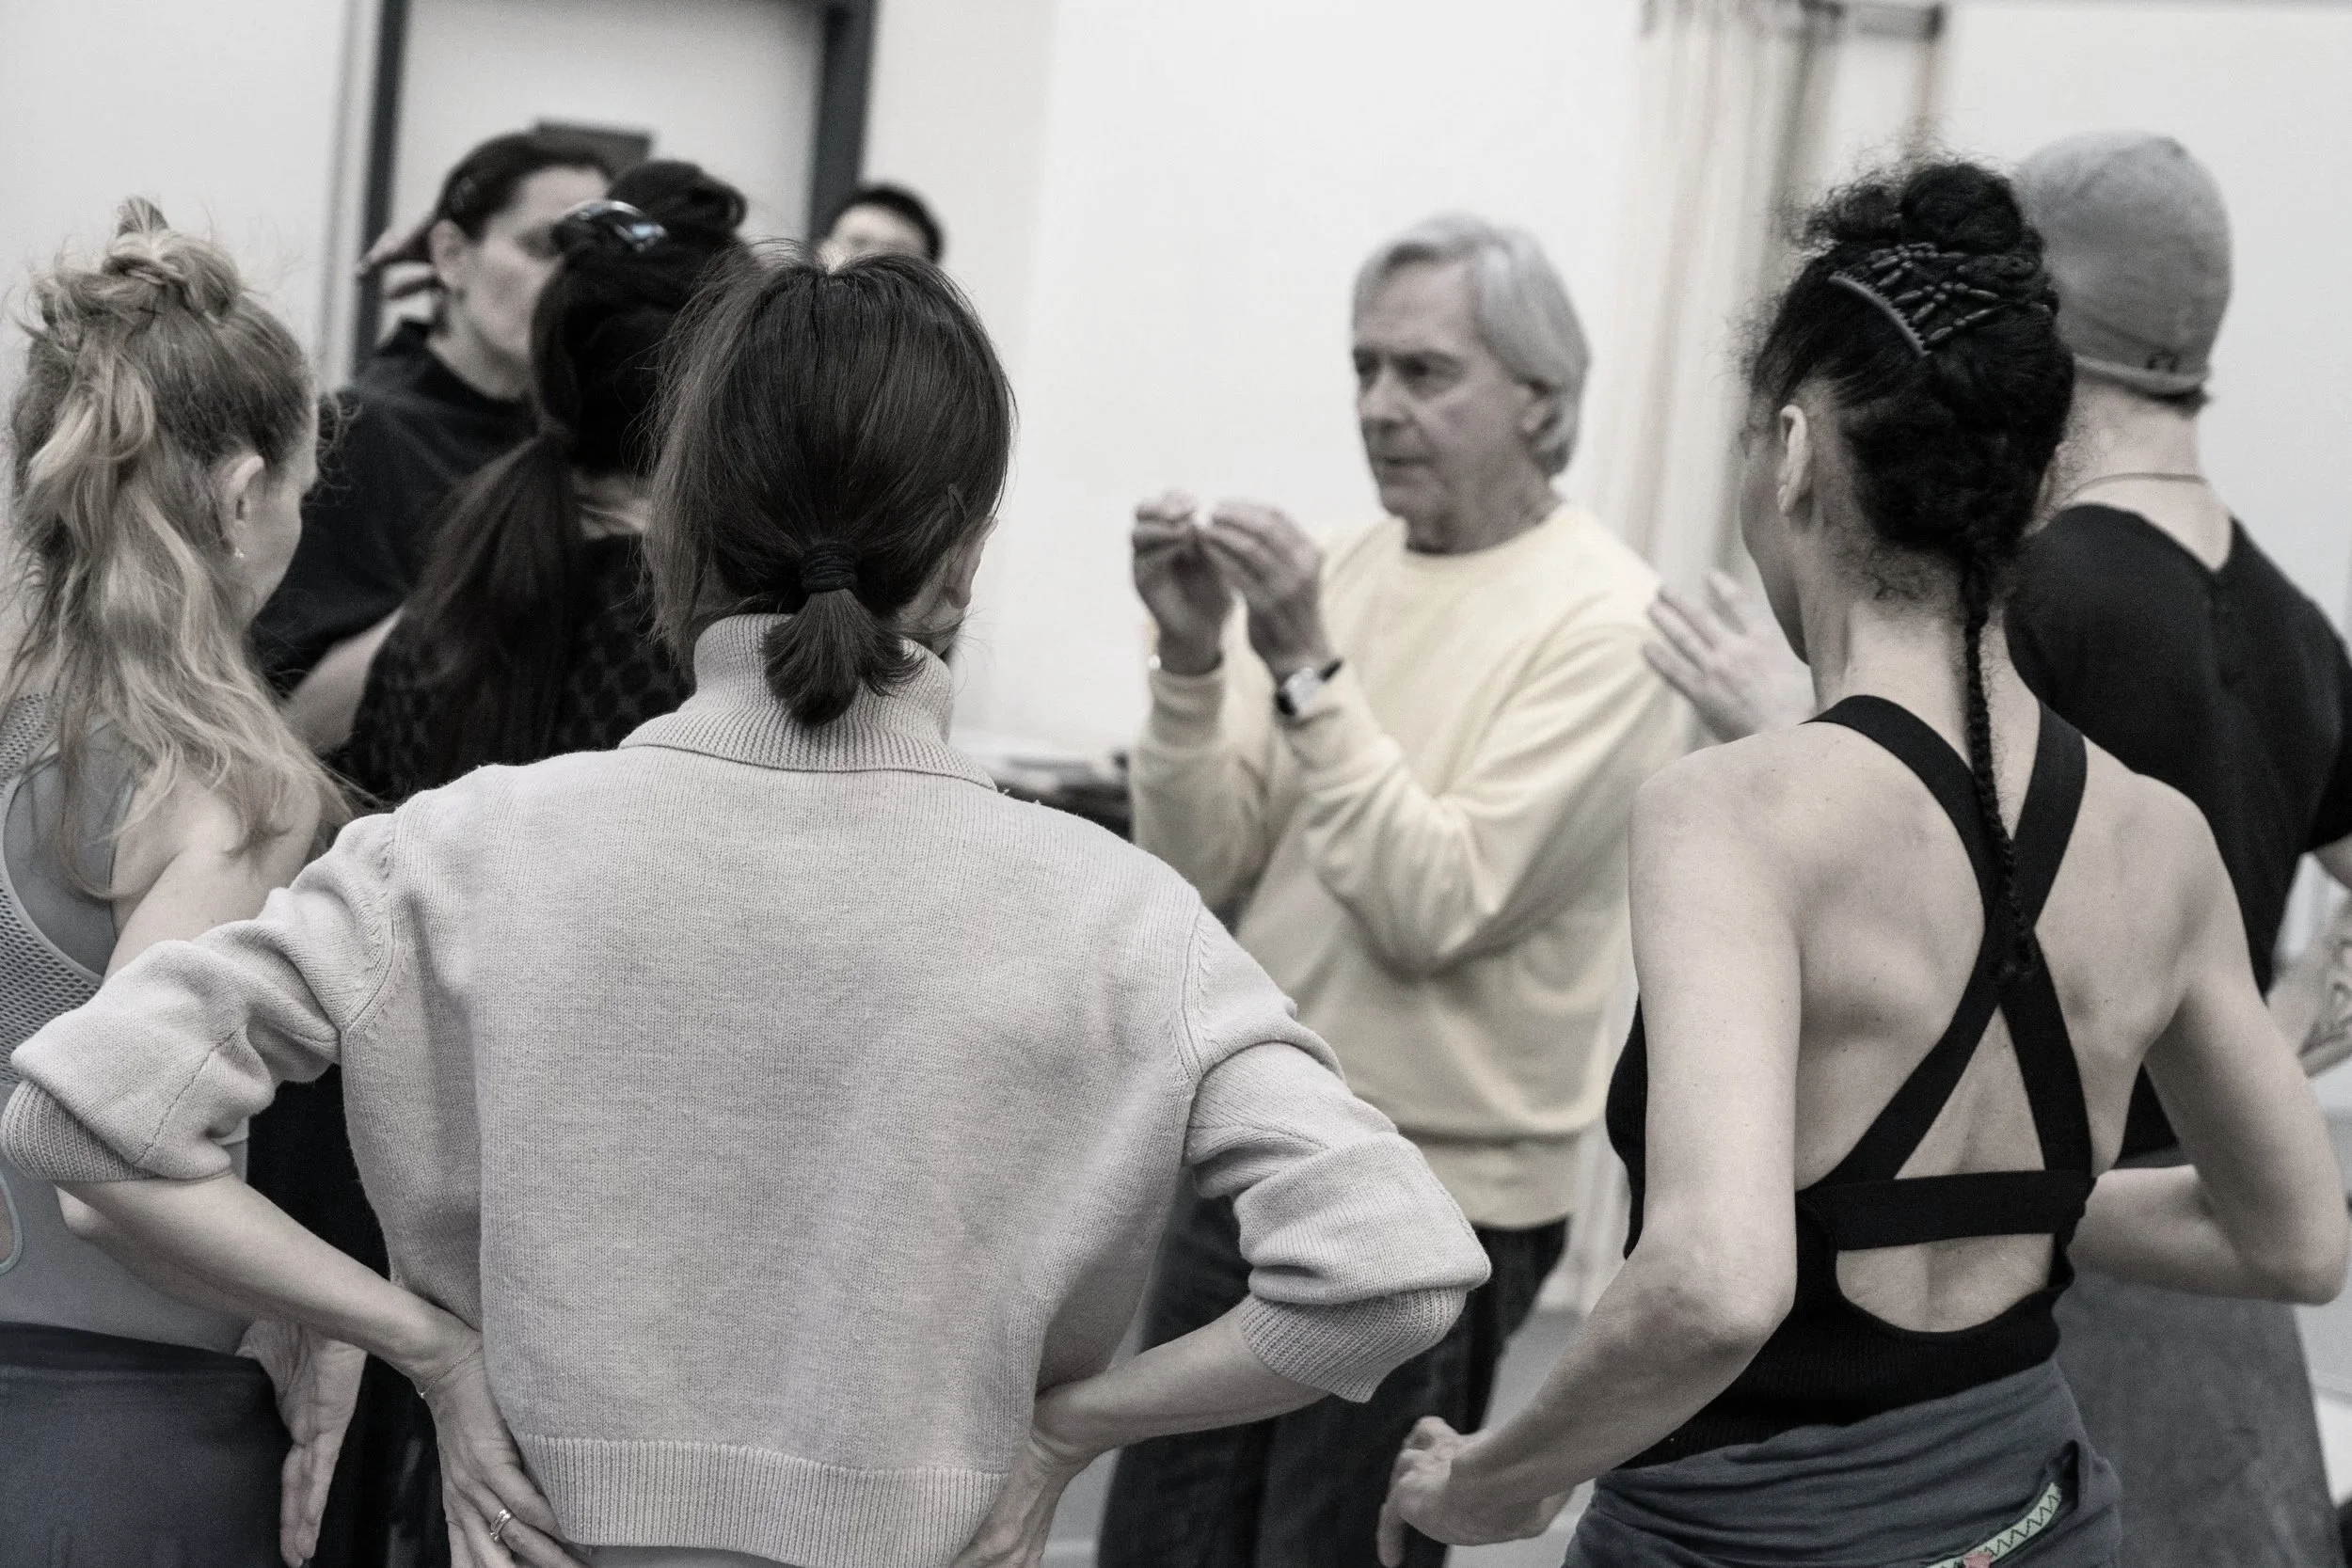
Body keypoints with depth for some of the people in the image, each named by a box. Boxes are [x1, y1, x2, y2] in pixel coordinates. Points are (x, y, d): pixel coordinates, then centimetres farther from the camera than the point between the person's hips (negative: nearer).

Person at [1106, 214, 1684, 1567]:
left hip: (1437, 1202, -6)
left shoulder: (1605, 622, -13)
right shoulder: (1338, 575, 5)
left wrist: (1307, 668, -23)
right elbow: (1201, 872, 1)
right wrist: (1191, 661, -13)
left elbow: (1437, 909, -21)